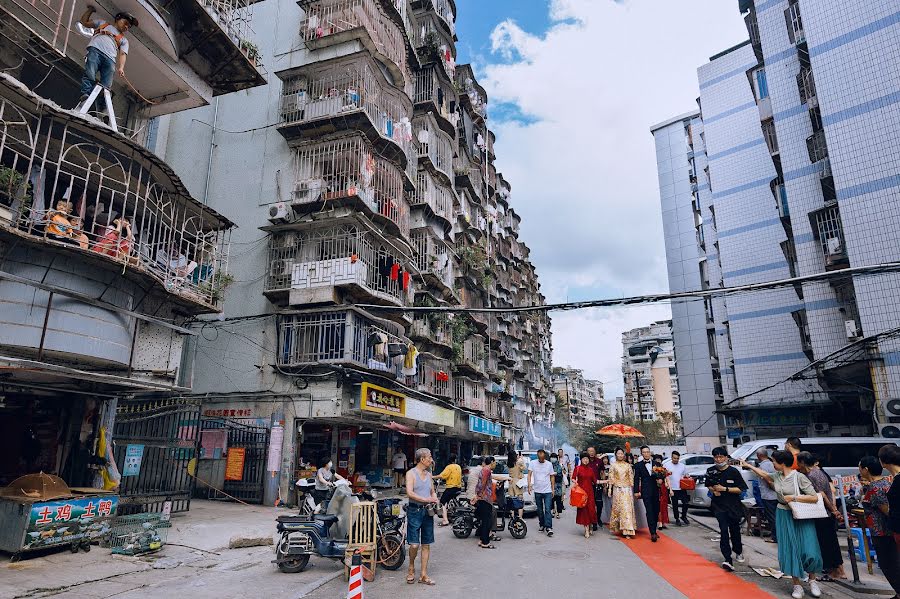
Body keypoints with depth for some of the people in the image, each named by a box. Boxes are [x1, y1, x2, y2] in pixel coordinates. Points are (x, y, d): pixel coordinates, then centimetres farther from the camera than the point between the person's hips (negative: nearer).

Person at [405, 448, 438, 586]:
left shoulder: (429, 474, 14)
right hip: (415, 511, -6)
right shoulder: (411, 473, -6)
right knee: (414, 544, -9)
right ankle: (411, 569, 18)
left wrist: (435, 500, 0)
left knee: (426, 544, 7)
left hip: (427, 511, 6)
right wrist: (426, 499, -21)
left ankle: (423, 575, 15)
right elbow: (409, 493, -17)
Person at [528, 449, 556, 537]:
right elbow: (529, 475, -2)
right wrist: (529, 485, -15)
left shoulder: (549, 464, 2)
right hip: (537, 491, 1)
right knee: (540, 510, 11)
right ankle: (542, 525, 25)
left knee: (547, 509, -9)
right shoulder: (533, 463, -1)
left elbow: (552, 476, 8)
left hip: (547, 491, -1)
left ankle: (549, 528, -11)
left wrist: (553, 489, 5)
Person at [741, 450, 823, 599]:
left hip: (802, 517, -5)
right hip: (784, 516, 5)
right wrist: (748, 465, 33)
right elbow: (764, 474, 25)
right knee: (790, 550, 3)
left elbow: (814, 497, -15)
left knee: (809, 551, -8)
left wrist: (793, 498, -18)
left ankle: (812, 581, 17)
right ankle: (797, 586, 13)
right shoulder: (776, 476, 4)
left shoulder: (799, 477, -14)